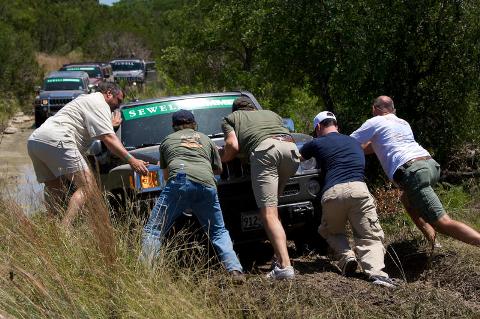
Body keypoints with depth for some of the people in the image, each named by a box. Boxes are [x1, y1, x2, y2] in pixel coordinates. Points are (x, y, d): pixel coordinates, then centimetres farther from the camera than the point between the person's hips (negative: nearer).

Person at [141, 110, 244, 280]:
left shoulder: (167, 140, 28)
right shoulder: (205, 139, 32)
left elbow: (166, 175, 32)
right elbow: (218, 169, 39)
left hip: (180, 180, -2)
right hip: (207, 184, 3)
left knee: (153, 230, 1)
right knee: (219, 232, 19)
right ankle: (235, 270, 4)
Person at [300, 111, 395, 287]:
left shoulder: (317, 143, 18)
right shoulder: (353, 142, 30)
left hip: (332, 192, -1)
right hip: (359, 189, 1)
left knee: (332, 231, 25)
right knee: (370, 237, 3)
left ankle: (347, 257, -2)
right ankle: (376, 271, -25)